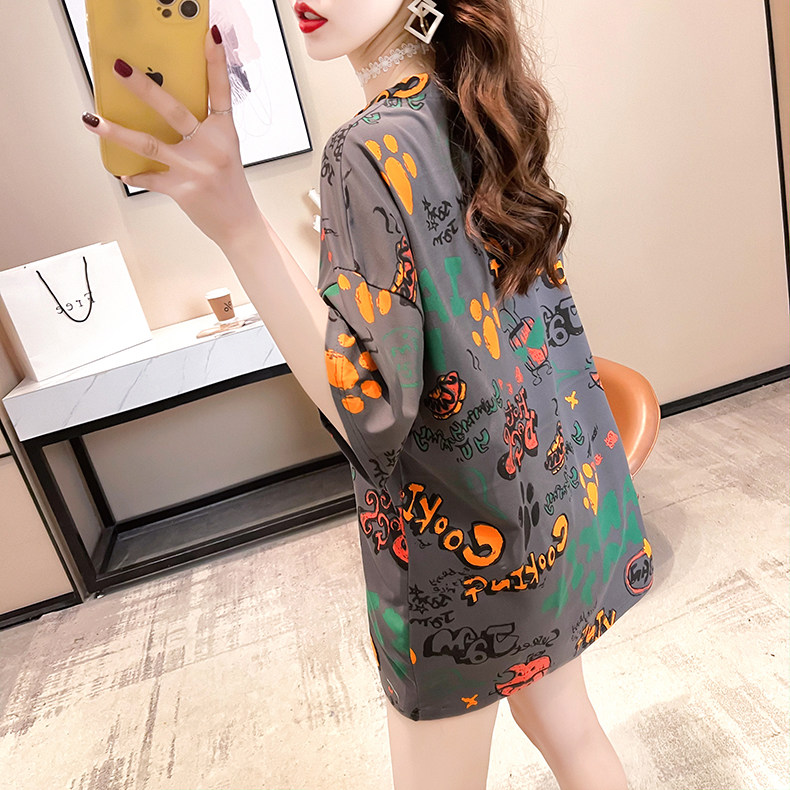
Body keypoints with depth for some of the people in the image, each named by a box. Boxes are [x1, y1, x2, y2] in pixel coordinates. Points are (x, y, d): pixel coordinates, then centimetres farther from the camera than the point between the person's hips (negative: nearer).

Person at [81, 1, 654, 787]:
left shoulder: (372, 148, -20)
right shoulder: (476, 110, 5)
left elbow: (371, 408, -27)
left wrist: (235, 220, -33)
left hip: (460, 524, -8)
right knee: (563, 726, 27)